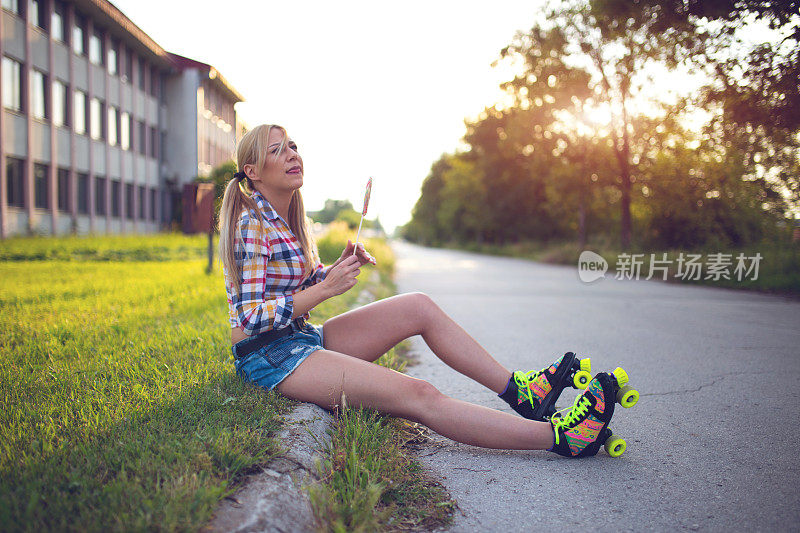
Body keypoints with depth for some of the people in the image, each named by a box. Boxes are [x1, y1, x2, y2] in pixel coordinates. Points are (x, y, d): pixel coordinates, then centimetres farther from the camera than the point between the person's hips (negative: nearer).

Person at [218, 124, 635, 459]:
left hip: (304, 337, 9)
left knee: (419, 307, -3)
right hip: (269, 356, -9)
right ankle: (560, 437, -25)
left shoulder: (288, 215, 11)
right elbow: (252, 316, -22)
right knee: (418, 396, -24)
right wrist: (327, 288, -23)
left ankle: (519, 389, 0)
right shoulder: (252, 224, -16)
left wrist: (341, 266, 0)